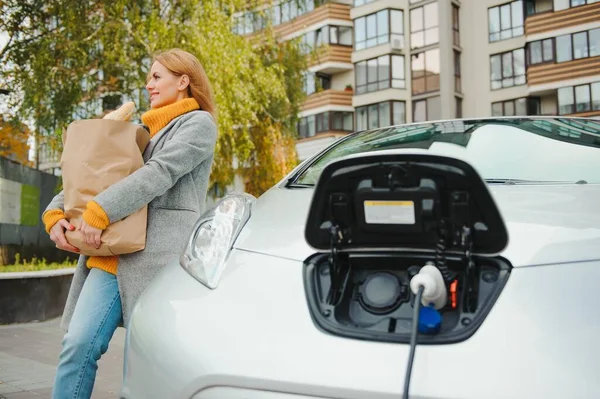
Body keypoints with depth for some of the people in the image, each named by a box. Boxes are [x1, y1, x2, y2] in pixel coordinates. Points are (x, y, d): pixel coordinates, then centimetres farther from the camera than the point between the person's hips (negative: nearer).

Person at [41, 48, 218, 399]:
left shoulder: (198, 124, 2)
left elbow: (159, 174, -13)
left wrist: (100, 212, -18)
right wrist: (56, 213, 6)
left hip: (159, 254, -7)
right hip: (111, 254, 7)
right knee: (78, 343, -4)